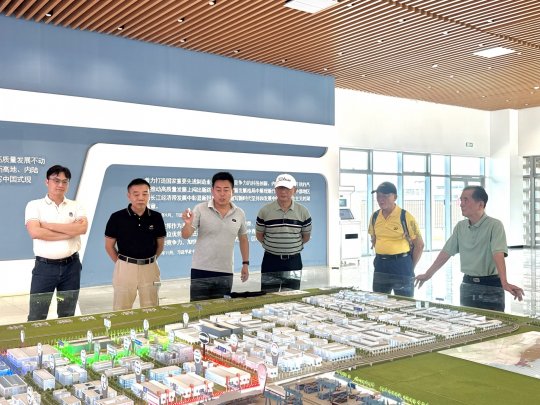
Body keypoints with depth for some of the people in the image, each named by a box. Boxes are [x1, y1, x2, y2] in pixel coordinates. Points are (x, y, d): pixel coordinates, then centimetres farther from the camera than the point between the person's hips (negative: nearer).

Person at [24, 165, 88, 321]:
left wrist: (49, 225, -13)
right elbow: (35, 232, -17)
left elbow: (82, 228, -12)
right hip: (45, 266, -2)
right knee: (36, 317, 2)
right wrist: (70, 231, -14)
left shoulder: (76, 206, 7)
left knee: (67, 315, 13)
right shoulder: (34, 205, 0)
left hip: (71, 265, 3)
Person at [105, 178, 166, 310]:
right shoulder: (117, 217, -7)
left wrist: (149, 260, 9)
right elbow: (109, 245, 2)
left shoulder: (156, 217, 0)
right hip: (125, 268, -2)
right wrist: (121, 263, 2)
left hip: (150, 268, 2)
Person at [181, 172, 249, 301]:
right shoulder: (200, 209, -7)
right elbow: (186, 236, -9)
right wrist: (188, 223, -30)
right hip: (201, 271, -3)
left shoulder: (239, 214, 3)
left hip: (225, 273, 3)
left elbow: (243, 238, 16)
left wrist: (245, 263, 11)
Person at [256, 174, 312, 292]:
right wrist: (271, 246, 4)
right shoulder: (265, 211, -6)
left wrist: (292, 246, 7)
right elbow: (259, 234, 5)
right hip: (271, 261, -1)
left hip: (293, 261, 1)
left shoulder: (303, 212, -1)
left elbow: (306, 236, 9)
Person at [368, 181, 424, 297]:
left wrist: (410, 267, -3)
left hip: (401, 265, -5)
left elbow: (419, 245, -6)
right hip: (380, 266, 5)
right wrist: (380, 259, 12)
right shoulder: (374, 217, 5)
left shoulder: (406, 217, -11)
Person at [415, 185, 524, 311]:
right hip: (467, 285, 5)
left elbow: (498, 254, -25)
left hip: (490, 287, -5)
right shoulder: (460, 226, 6)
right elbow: (446, 252, 11)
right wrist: (428, 274, 11)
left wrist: (504, 283, -37)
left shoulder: (494, 225, -12)